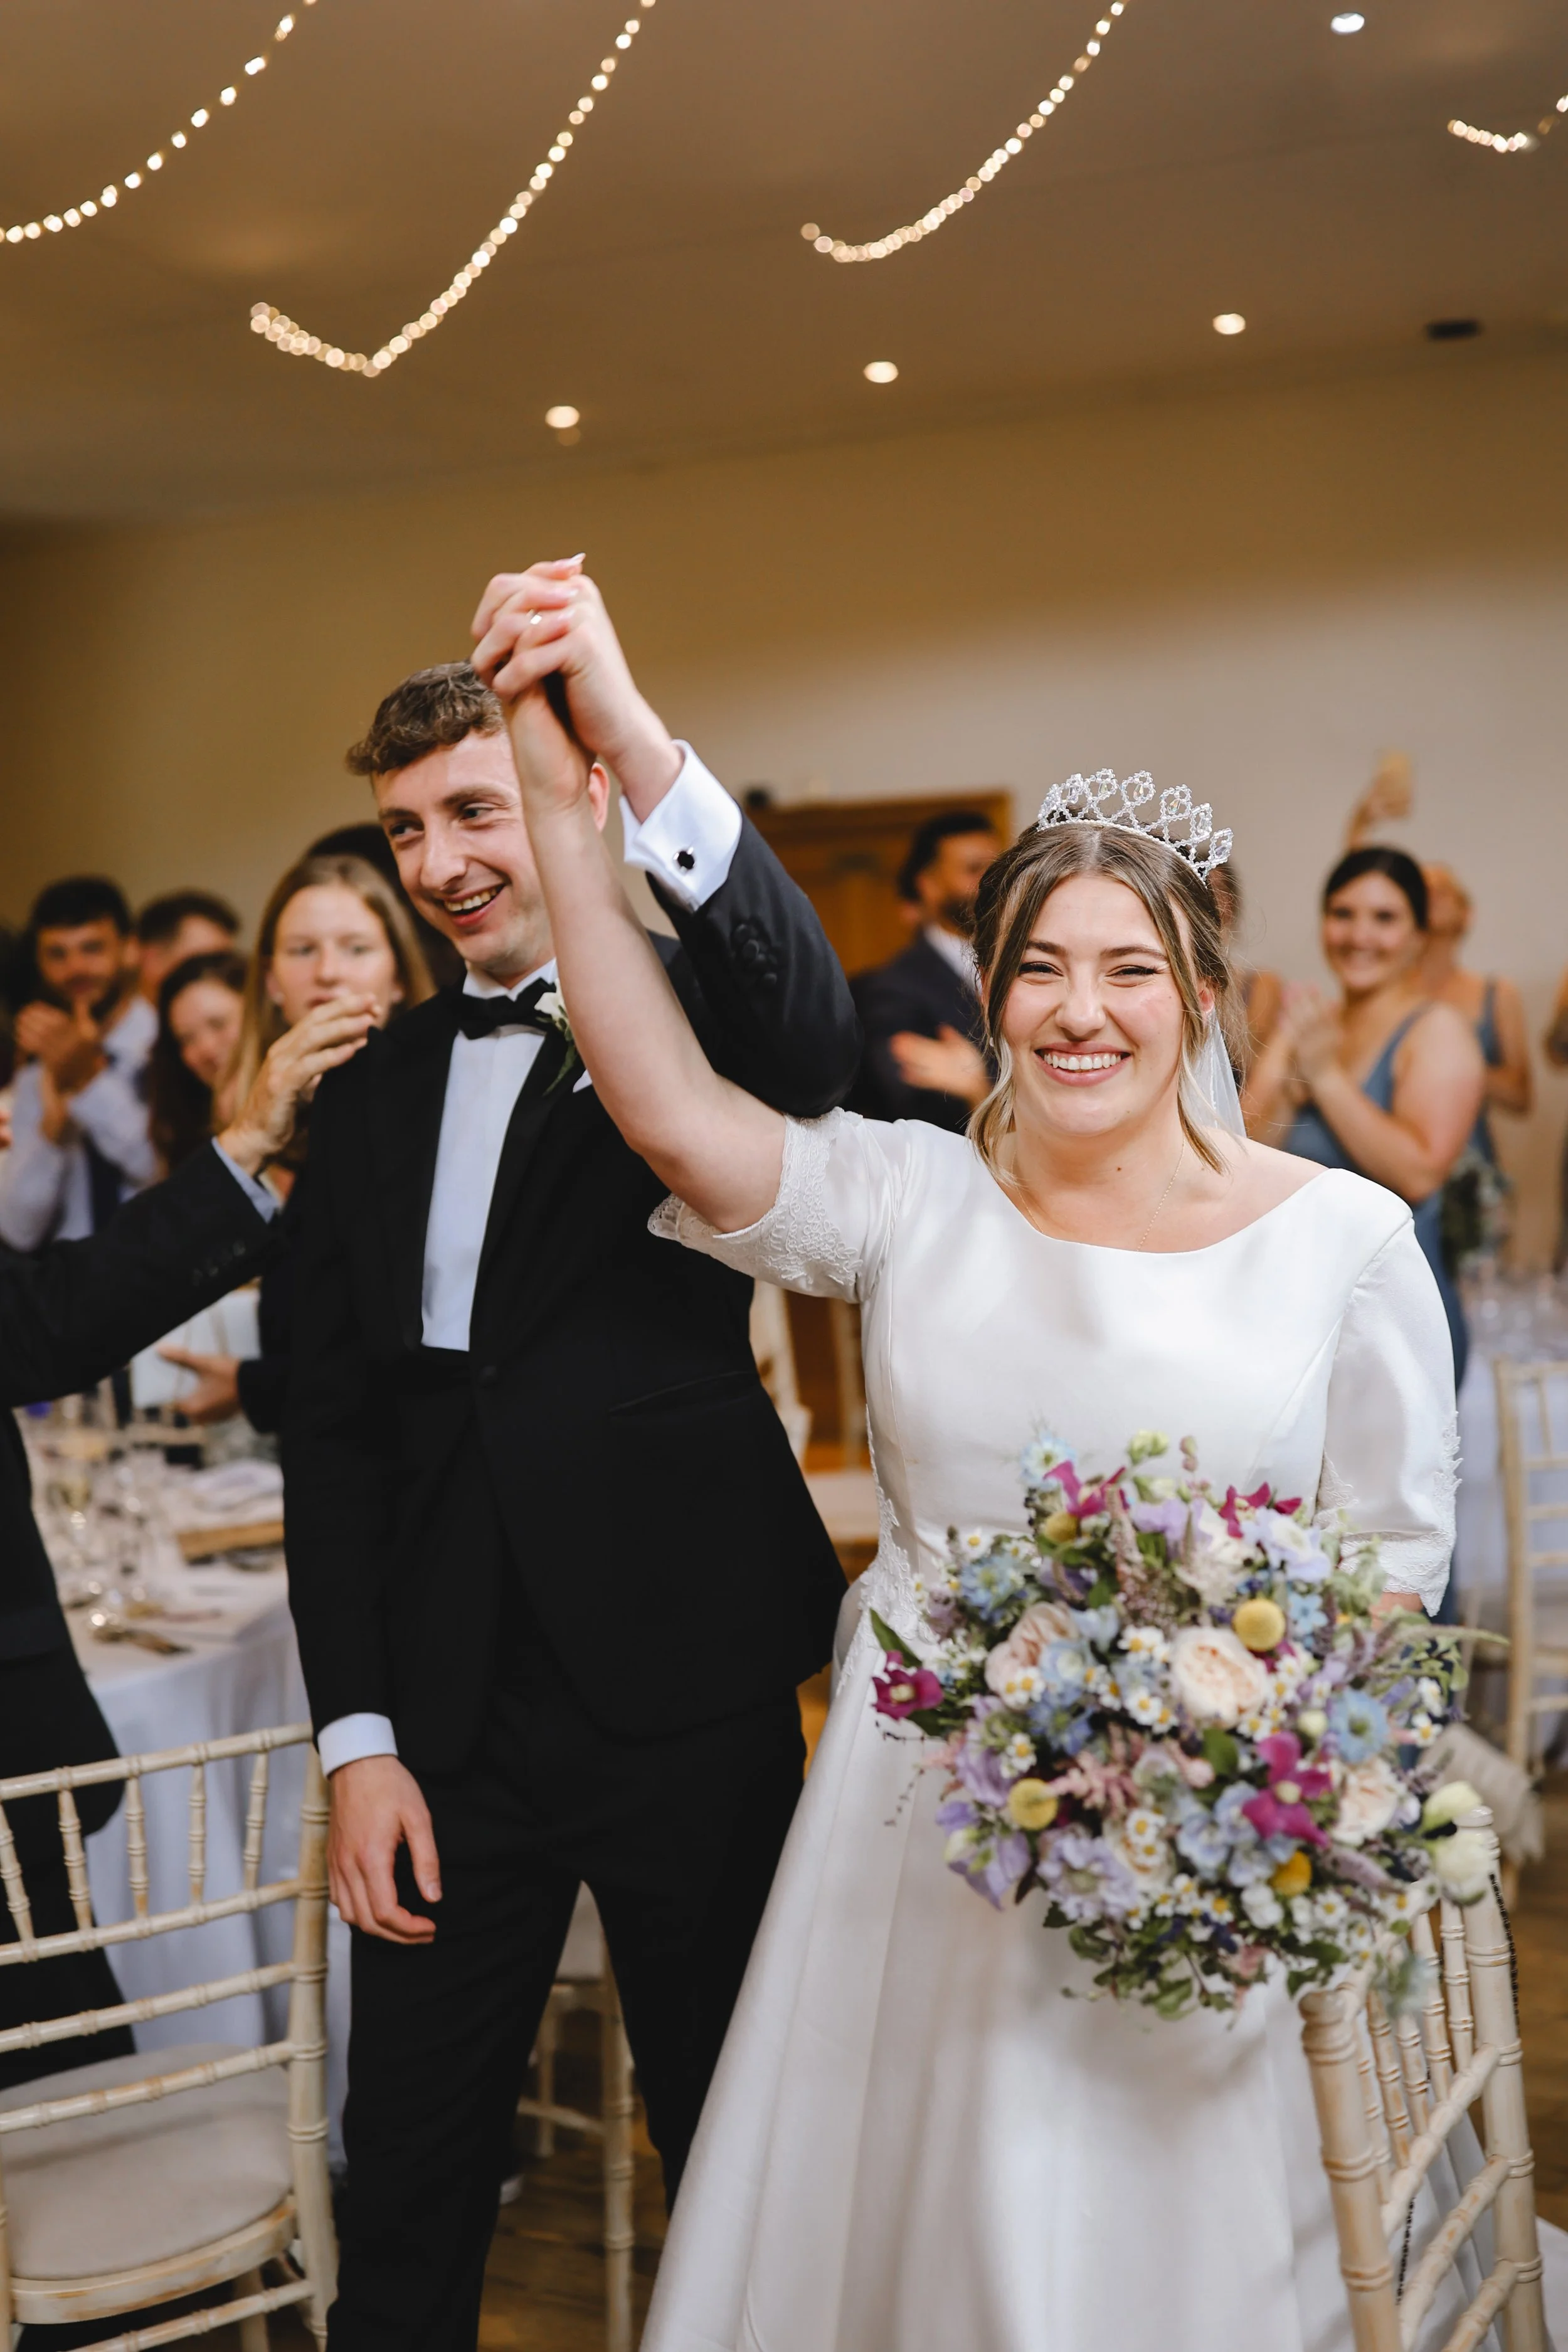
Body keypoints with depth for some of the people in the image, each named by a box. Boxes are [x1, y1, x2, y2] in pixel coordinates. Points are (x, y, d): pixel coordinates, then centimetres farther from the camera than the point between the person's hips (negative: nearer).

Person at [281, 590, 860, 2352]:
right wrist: (355, 1734, 2)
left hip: (686, 1694, -4)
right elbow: (332, 1430, 10)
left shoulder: (691, 1019, -2)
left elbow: (811, 1037, -28)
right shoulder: (372, 1100, 11)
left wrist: (644, 749, -42)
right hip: (448, 1715, 4)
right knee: (406, 2177, 13)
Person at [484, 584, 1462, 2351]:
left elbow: (1391, 1560, 0)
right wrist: (561, 805, -25)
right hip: (916, 1821, 2)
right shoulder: (913, 1198, -3)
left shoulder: (1343, 1236, -5)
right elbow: (671, 1111, -19)